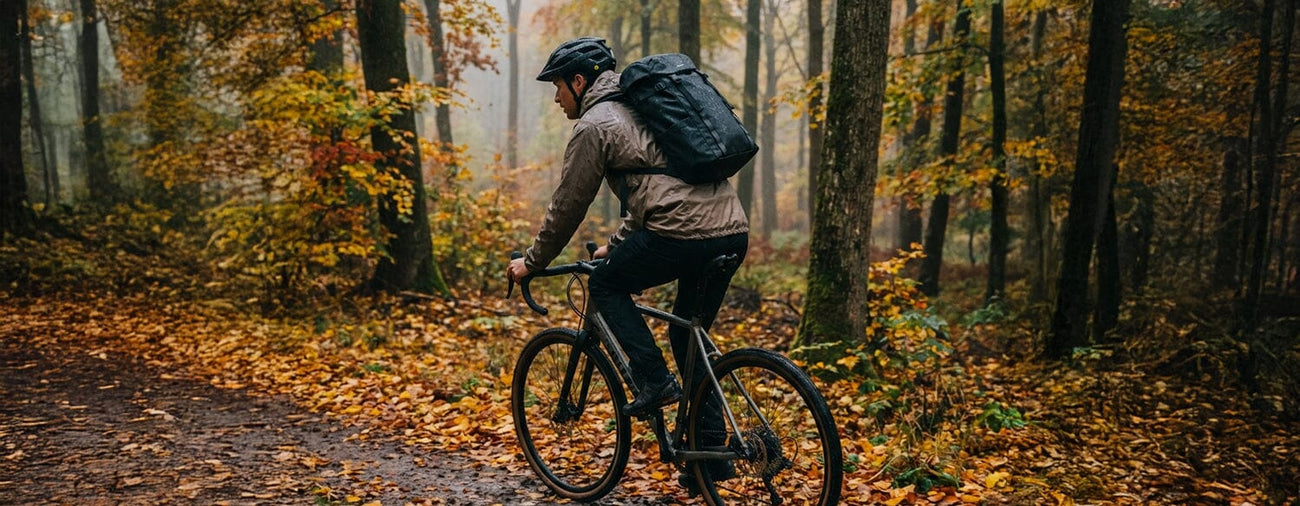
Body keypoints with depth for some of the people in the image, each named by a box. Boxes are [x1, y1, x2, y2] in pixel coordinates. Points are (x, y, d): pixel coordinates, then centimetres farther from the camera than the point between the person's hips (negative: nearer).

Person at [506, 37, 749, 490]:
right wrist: (616, 246, 41)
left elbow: (568, 206, 5)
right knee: (689, 336, 21)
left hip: (682, 233, -9)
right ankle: (711, 451, 22)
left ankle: (655, 380, 4)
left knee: (605, 285, 15)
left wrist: (532, 262, 18)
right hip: (733, 231, 9)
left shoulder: (594, 125, 1)